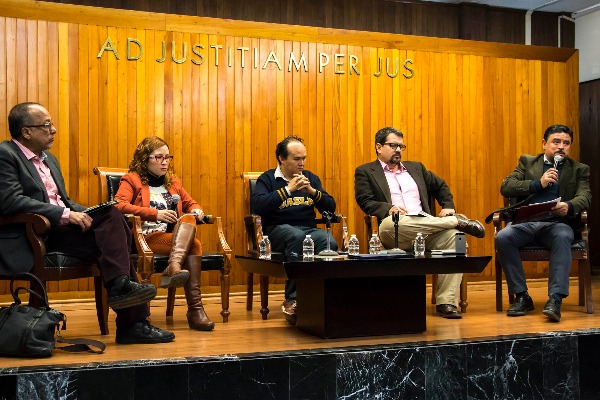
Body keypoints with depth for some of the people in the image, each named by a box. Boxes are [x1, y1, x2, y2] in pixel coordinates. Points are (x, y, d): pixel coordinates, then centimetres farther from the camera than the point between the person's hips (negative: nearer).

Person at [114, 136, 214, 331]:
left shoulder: (173, 181, 27)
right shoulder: (132, 180, 9)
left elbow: (190, 203, 35)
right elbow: (118, 206, -9)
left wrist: (196, 210, 8)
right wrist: (155, 214, -18)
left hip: (177, 238, 5)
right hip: (148, 238, -5)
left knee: (189, 218, -30)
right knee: (194, 244, -29)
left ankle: (174, 267, -49)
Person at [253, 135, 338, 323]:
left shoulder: (311, 178, 21)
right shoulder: (268, 179, 9)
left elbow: (331, 208, 14)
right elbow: (258, 206, -12)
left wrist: (312, 191, -3)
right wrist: (288, 189, -13)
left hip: (309, 229, 3)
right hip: (278, 230, -3)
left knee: (329, 242, -32)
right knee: (297, 237, -39)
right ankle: (292, 300, -34)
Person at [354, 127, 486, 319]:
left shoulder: (416, 167, 30)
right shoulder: (365, 172, 15)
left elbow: (441, 186, 35)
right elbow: (365, 202, 1)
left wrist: (448, 207, 15)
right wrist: (388, 208, -18)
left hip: (427, 228, 4)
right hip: (394, 233, -3)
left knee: (453, 236, -29)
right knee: (391, 223, -41)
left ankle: (446, 303, -30)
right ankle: (457, 221, -26)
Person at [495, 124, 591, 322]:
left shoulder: (579, 169, 19)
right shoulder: (527, 162, 20)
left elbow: (584, 197, 2)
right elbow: (505, 187, 6)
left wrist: (569, 206, -22)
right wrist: (538, 183, -6)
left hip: (557, 222, -1)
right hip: (525, 222, 1)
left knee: (562, 238, -37)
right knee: (502, 237, -30)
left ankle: (555, 299, -39)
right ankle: (521, 296, -18)